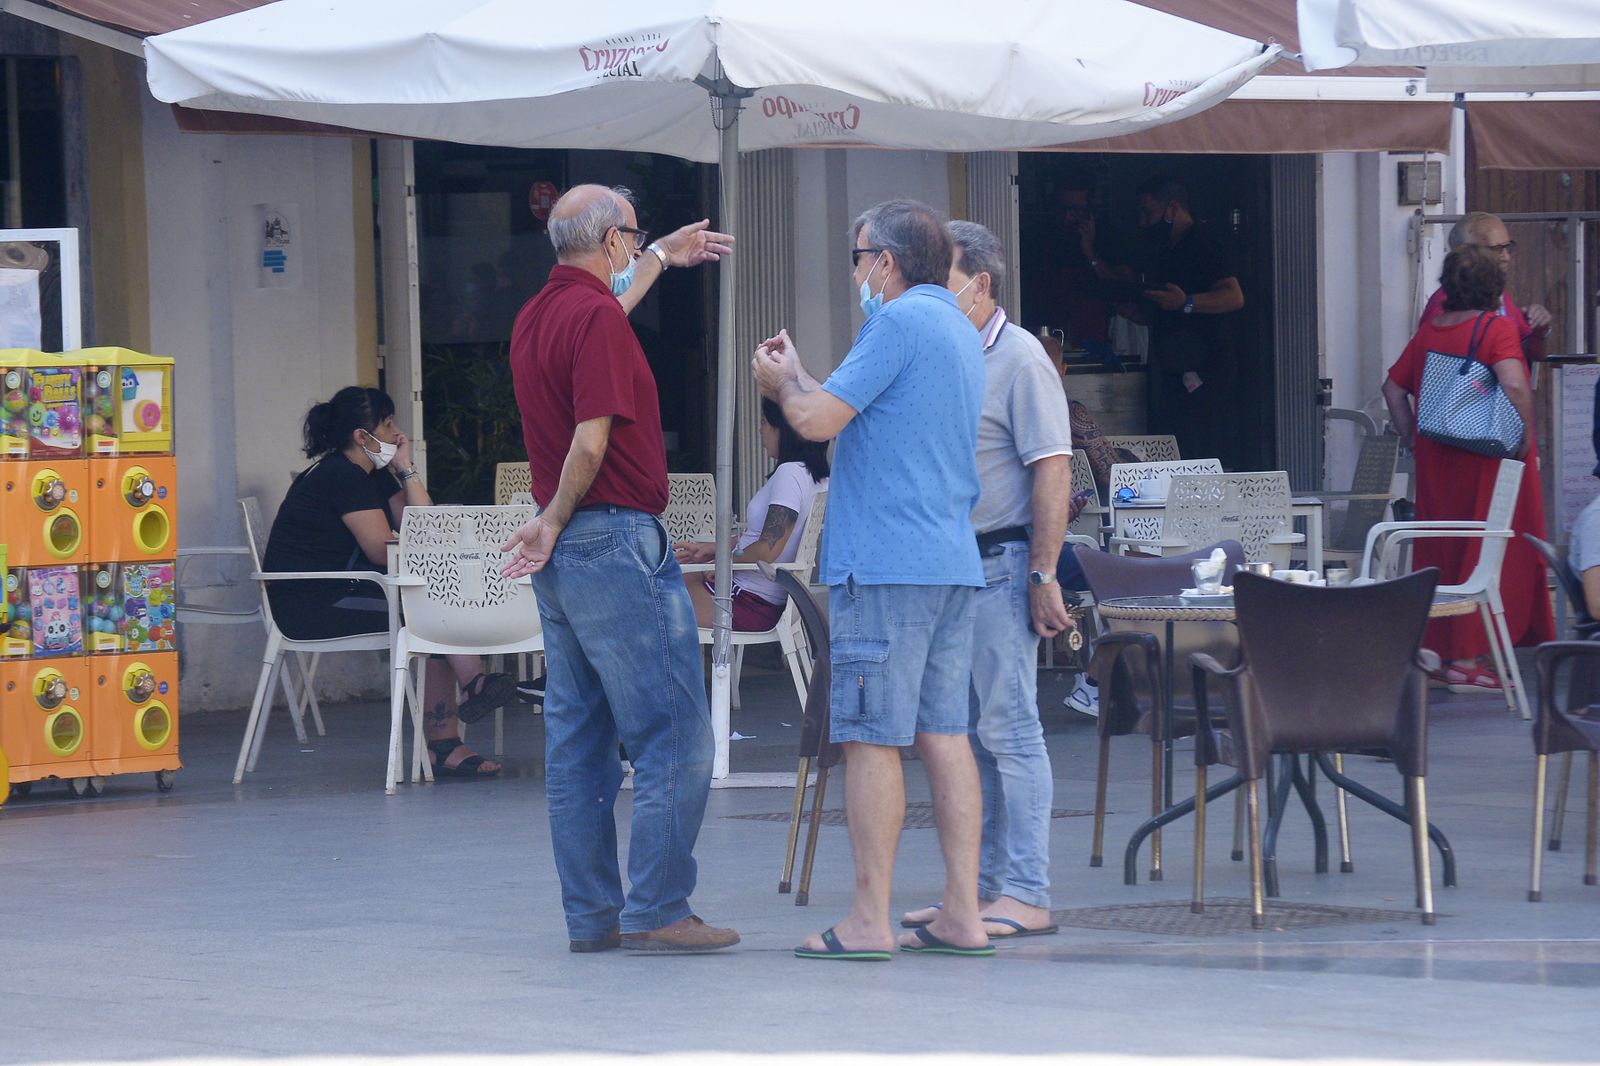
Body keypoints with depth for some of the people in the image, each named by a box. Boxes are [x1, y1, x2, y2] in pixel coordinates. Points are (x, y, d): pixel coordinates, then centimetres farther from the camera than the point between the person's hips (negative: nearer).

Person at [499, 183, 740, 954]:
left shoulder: (538, 317, 13)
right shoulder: (598, 319, -15)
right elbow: (592, 439, -21)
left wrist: (663, 257, 49)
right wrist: (555, 522, -6)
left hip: (566, 552, 10)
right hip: (617, 542, -10)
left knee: (579, 740, 10)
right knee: (674, 736, -6)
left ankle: (590, 914, 12)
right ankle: (656, 911, -8)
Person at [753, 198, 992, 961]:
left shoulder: (900, 323, -11)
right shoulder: (959, 331, 19)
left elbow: (818, 420, -14)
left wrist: (785, 384, 6)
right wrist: (798, 378, 29)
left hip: (885, 565, -9)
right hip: (953, 562, 9)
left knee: (871, 738, -5)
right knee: (944, 734, 8)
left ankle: (869, 920, -5)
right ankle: (963, 915, 6)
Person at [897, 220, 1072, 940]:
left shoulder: (1019, 359, -8)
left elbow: (1052, 470, -13)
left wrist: (1043, 576, -17)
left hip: (999, 565, -8)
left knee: (1009, 729, -8)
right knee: (965, 734, 10)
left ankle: (1026, 895, -7)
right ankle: (979, 887, 16)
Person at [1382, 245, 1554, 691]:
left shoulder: (1429, 330, 7)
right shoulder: (1496, 328, -11)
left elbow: (1394, 387, 13)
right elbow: (1515, 386, -24)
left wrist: (1411, 436, 17)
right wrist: (1526, 439, -14)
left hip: (1436, 458, 6)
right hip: (1487, 462, -6)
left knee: (1438, 554, 13)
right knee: (1486, 553, 1)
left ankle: (1433, 651, 18)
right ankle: (1466, 660, -1)